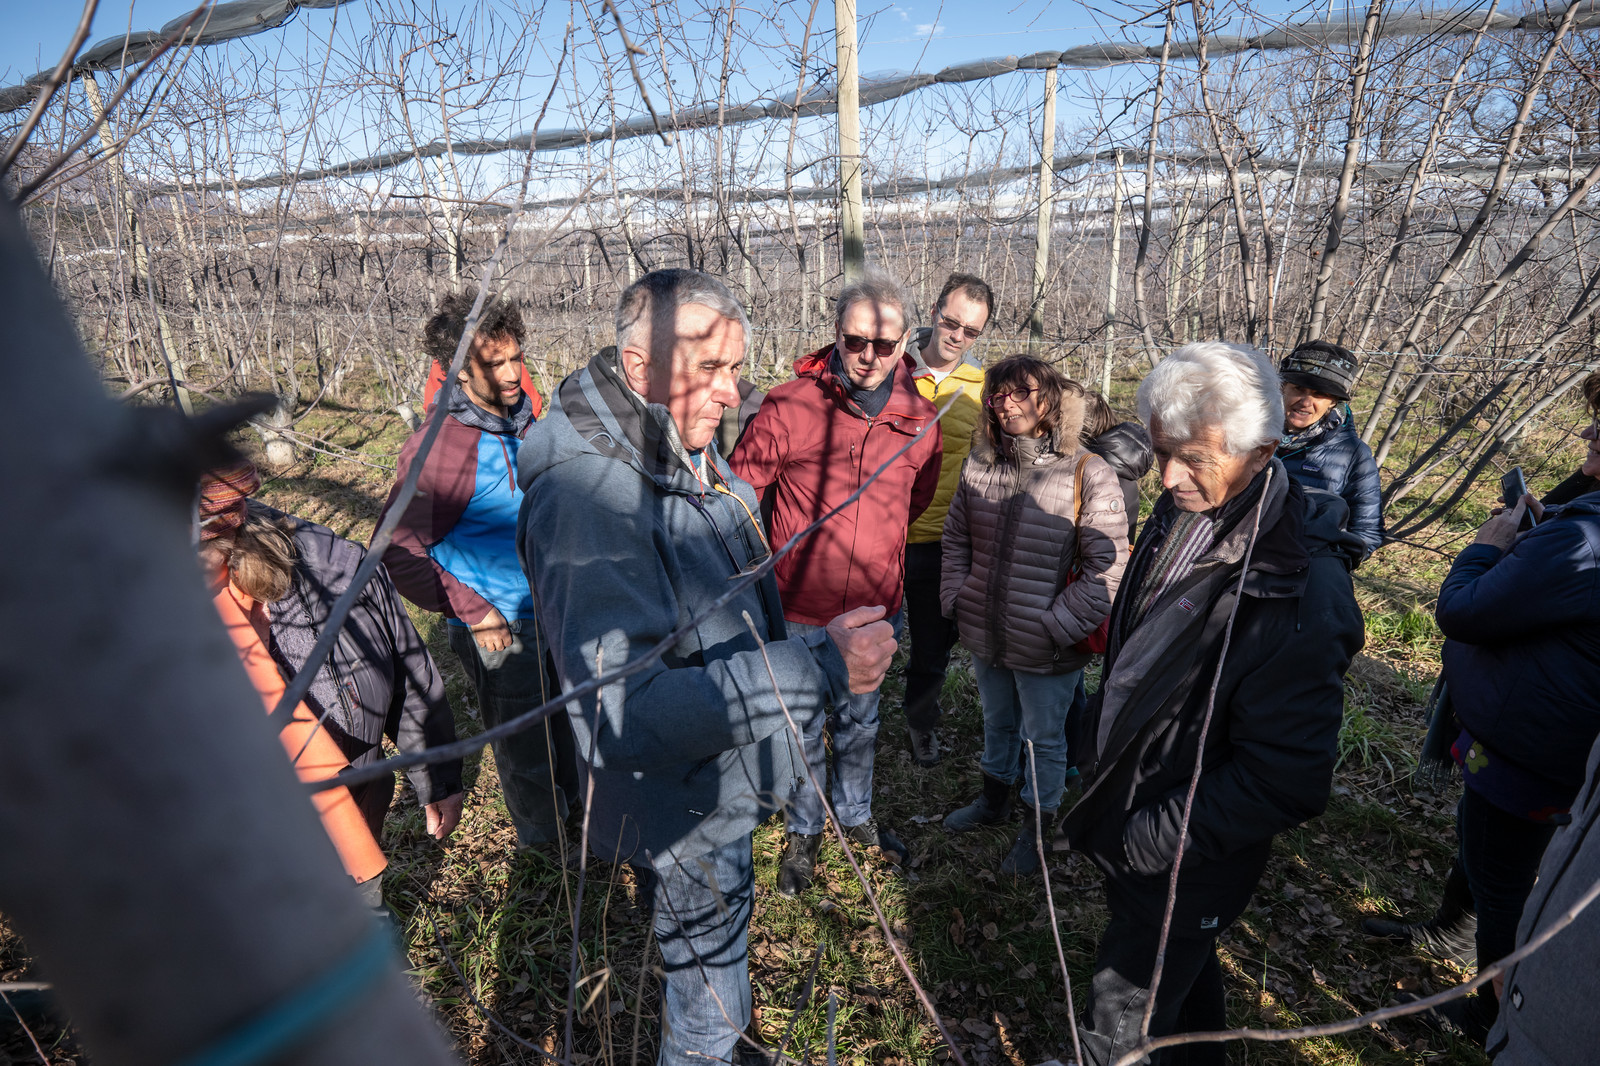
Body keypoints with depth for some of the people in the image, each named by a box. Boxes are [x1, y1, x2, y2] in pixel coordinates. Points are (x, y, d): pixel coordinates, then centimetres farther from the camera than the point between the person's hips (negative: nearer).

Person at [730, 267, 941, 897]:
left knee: (860, 726, 23)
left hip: (873, 609, 3)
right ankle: (804, 831, 41)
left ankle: (857, 817, 48)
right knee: (803, 731, 15)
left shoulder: (919, 419, -4)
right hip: (799, 611, -3)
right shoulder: (787, 406, -17)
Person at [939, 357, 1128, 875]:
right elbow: (956, 538, 10)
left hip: (1047, 652, -4)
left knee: (1043, 739, 16)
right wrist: (956, 597, 0)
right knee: (998, 723, 27)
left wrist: (1056, 627, -18)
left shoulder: (1089, 475, -17)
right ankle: (994, 799, 51)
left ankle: (1037, 827, 39)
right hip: (985, 638, 5)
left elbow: (1107, 569, -17)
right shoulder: (979, 465, -1)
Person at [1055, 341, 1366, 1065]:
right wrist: (1097, 743, 13)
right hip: (1128, 827, 7)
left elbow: (1286, 785, -28)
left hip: (1183, 868, -7)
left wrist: (1154, 840, -23)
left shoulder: (1300, 595, -32)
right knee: (1183, 973, 33)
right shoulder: (1183, 512, -6)